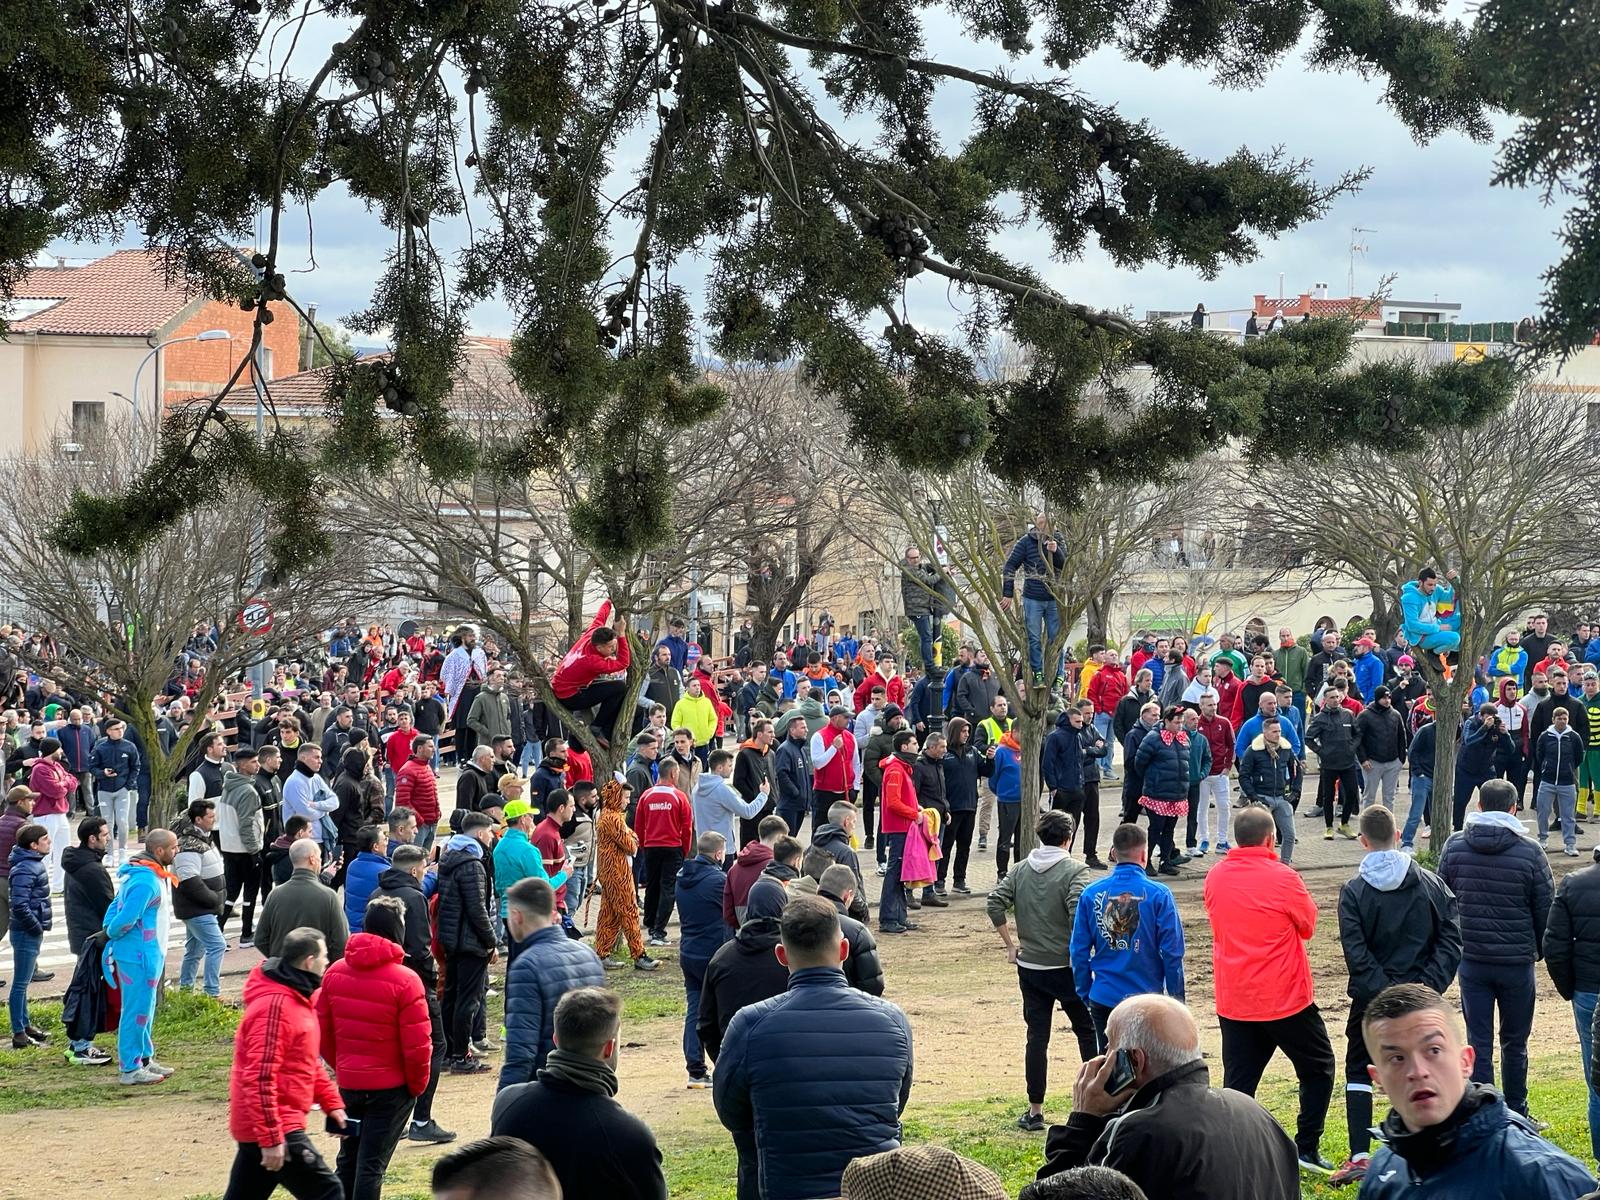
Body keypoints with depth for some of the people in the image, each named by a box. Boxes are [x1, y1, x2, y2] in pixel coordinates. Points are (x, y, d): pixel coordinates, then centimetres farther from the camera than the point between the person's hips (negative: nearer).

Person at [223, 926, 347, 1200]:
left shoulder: (297, 998, 13)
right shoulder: (274, 1006, -20)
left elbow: (308, 1062, 24)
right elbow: (260, 1078, -24)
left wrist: (331, 1102, 14)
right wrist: (271, 1139, -25)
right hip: (275, 1128, -10)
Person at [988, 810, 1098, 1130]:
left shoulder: (1021, 870, 4)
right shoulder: (1074, 871, -10)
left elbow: (994, 904, -2)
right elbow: (1079, 915, -22)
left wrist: (1010, 944, 5)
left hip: (1030, 968, 4)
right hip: (1067, 968, -4)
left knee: (1037, 1037, 7)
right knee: (1087, 1031, 11)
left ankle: (1035, 1112, 7)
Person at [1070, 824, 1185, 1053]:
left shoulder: (1090, 894, -2)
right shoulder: (1158, 895, -11)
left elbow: (1079, 951, 2)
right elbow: (1172, 953, -9)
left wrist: (1084, 996, 13)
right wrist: (1177, 999, 1)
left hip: (1103, 1000, 2)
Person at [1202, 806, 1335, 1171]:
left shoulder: (1215, 878, -1)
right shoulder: (1282, 879, -16)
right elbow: (1308, 925, -2)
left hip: (1233, 1002, 4)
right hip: (1285, 998, -4)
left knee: (1238, 1082, 8)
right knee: (1318, 1067, 15)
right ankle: (1306, 1148, 11)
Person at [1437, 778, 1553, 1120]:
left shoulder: (1455, 846, -3)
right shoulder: (1529, 851, -11)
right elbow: (1546, 909, -4)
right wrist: (1538, 949, 13)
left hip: (1471, 960, 2)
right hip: (1517, 961, -1)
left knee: (1479, 1044, 6)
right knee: (1514, 1043, 14)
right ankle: (1515, 1115, 23)